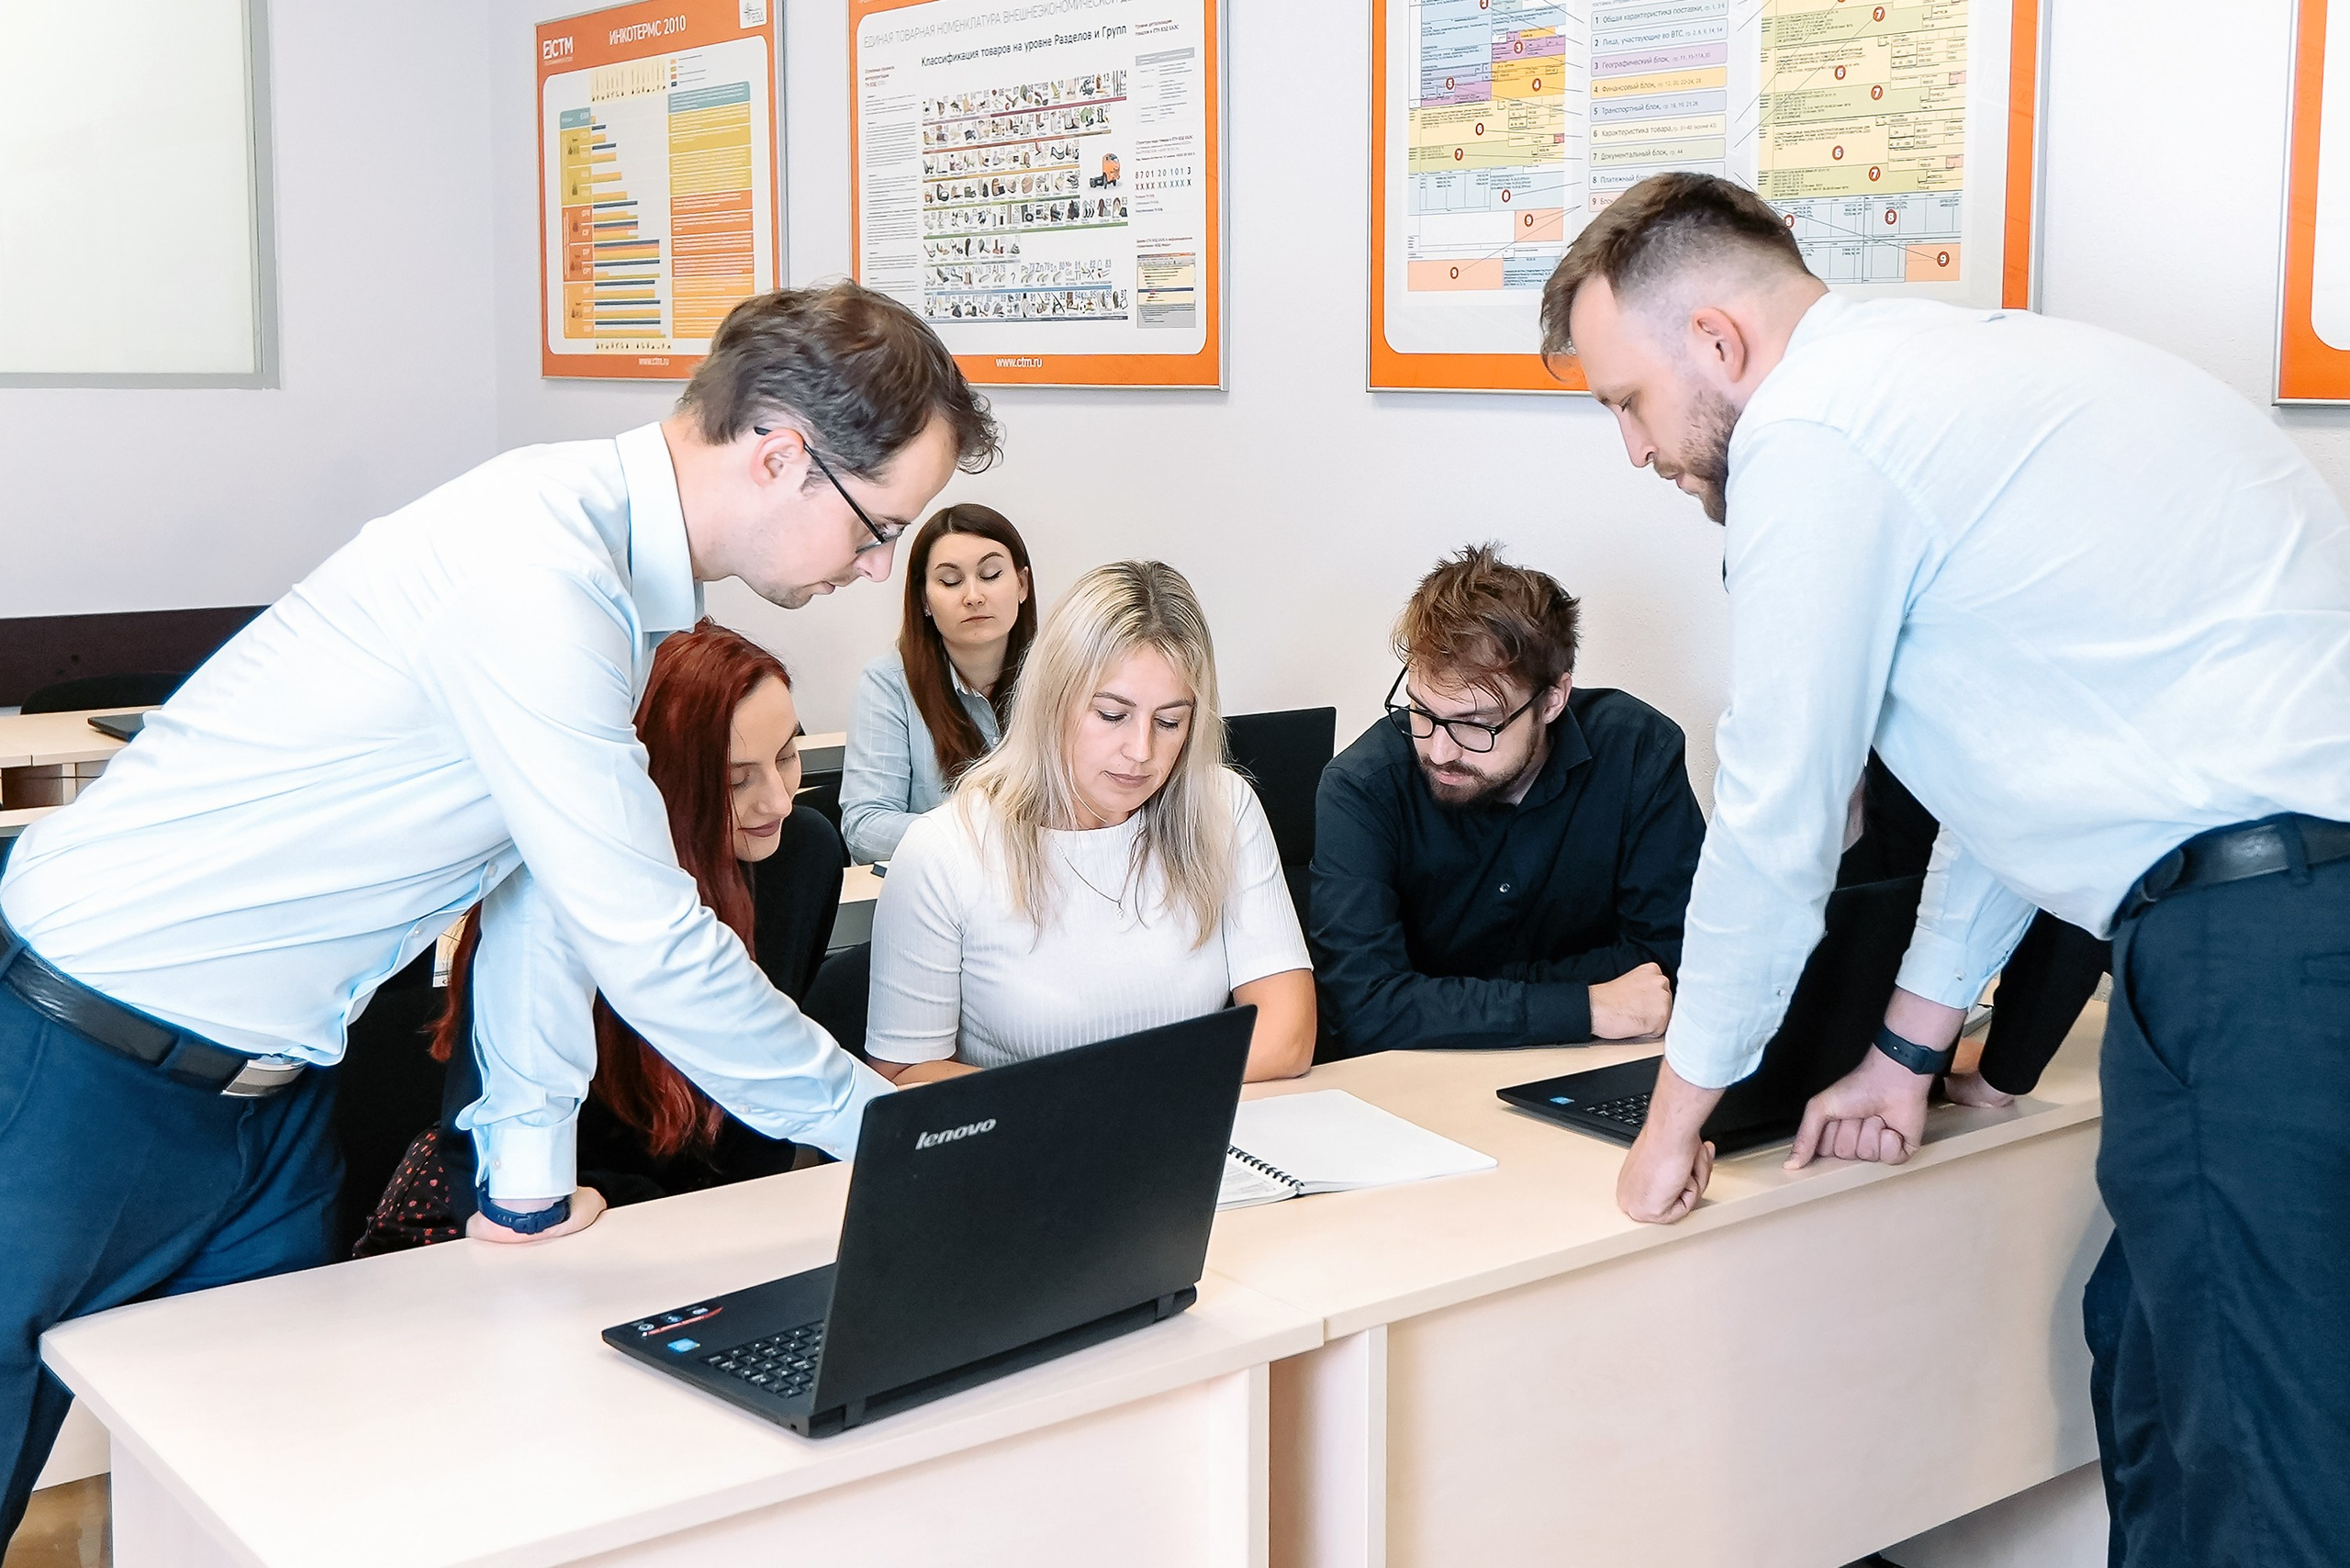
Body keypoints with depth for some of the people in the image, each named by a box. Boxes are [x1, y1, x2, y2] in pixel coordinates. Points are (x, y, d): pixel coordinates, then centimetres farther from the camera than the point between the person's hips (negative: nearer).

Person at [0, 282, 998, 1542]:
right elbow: (649, 949, -26)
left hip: (270, 1081, 9)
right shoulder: (537, 577, -29)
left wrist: (530, 1176, 8)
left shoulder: (618, 555, 2)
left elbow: (560, 869, 7)